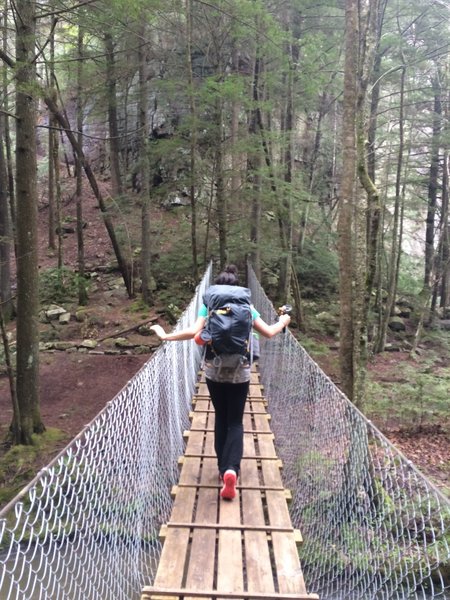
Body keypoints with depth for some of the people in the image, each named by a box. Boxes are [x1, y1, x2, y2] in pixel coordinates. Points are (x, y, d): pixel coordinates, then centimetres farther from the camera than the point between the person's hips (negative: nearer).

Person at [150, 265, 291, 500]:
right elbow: (269, 332, 4)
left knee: (221, 419, 18)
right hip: (240, 373, 0)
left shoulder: (209, 306, -1)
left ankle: (223, 468, 21)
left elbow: (193, 332, -14)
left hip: (214, 371, 1)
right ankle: (231, 469, -14)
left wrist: (165, 336, -2)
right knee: (235, 422, 6)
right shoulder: (247, 308, 1)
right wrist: (283, 322, 24)